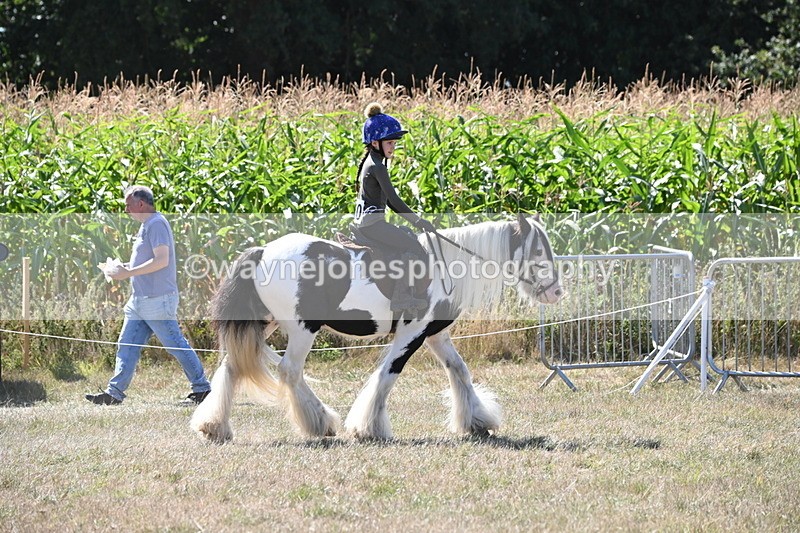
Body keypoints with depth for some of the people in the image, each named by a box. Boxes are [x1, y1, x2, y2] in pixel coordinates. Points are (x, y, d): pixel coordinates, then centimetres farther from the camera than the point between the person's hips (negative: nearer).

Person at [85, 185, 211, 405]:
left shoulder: (157, 224, -14)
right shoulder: (147, 225, 17)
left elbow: (162, 260, -24)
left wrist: (128, 273, -21)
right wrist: (125, 269, 11)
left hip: (157, 300, -10)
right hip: (140, 300, 10)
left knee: (176, 345, -3)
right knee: (126, 345, 5)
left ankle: (202, 389, 6)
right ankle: (115, 393, 5)